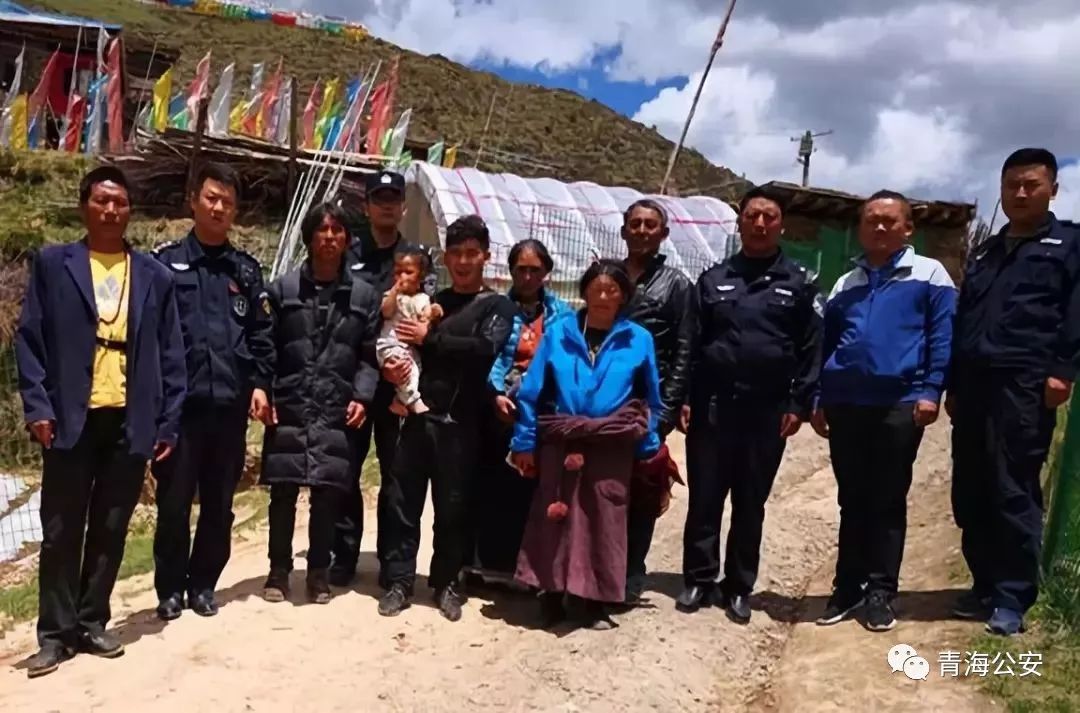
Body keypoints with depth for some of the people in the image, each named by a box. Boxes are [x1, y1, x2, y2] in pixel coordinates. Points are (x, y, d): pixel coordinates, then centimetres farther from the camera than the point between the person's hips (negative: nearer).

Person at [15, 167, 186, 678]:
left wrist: (169, 422, 1)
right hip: (73, 419, -1)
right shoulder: (53, 263, 5)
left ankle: (91, 624, 23)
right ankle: (56, 633, 17)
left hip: (131, 422, 2)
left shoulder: (154, 275, 9)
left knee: (110, 530, 9)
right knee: (61, 531, 5)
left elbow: (169, 353, 7)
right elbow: (30, 339, 1)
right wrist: (37, 407, -9)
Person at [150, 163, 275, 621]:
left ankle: (202, 584, 25)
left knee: (219, 503, 10)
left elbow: (261, 333, 9)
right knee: (174, 501, 5)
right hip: (179, 401, -2)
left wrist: (259, 383, 0)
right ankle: (170, 587, 21)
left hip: (230, 402, 3)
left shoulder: (246, 270, 11)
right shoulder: (167, 262, 3)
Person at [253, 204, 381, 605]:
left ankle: (319, 571, 21)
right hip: (287, 407, 0)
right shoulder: (283, 289, 7)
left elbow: (370, 354, 6)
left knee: (327, 495, 4)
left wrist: (361, 396, -5)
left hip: (337, 411, 0)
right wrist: (259, 387, -8)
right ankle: (279, 570, 22)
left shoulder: (364, 295, 7)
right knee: (283, 493, 5)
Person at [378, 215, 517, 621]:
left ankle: (447, 583, 21)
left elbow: (485, 348, -14)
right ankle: (398, 581, 15)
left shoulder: (497, 306, 6)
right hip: (417, 415, 3)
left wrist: (430, 338, -9)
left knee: (453, 506, 5)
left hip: (460, 423, -3)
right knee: (400, 500, 3)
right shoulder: (431, 302, 18)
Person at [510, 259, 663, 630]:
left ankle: (596, 601, 22)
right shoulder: (558, 332, -2)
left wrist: (649, 448, 7)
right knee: (554, 517, 7)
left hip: (612, 448, 0)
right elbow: (532, 391, 0)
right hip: (560, 442, 0)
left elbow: (650, 401, 7)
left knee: (604, 520, 7)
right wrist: (525, 442, -1)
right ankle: (552, 595, 23)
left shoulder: (639, 340, 0)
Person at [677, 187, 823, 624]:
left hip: (767, 412, -1)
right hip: (711, 407, 1)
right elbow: (692, 344, 6)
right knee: (704, 499, 6)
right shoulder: (713, 279, 8)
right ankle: (699, 580, 19)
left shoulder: (799, 284, 5)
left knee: (751, 503, 10)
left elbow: (810, 349, 1)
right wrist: (685, 399, -1)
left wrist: (799, 405, -6)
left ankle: (739, 587, 21)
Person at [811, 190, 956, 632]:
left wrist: (930, 391, -12)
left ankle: (880, 592, 14)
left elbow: (942, 337, -2)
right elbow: (827, 345, 16)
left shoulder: (929, 274, 5)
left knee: (888, 501, 4)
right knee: (852, 500, 10)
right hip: (846, 405, 4)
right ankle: (848, 586, 19)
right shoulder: (846, 285, 16)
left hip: (899, 404, -3)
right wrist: (820, 400, 11)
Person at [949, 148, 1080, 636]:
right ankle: (985, 586, 19)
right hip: (973, 385, 6)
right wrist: (952, 384, 18)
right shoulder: (984, 253, 25)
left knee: (1013, 494, -6)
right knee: (970, 495, 7)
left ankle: (1013, 598, 4)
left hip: (1024, 386, -6)